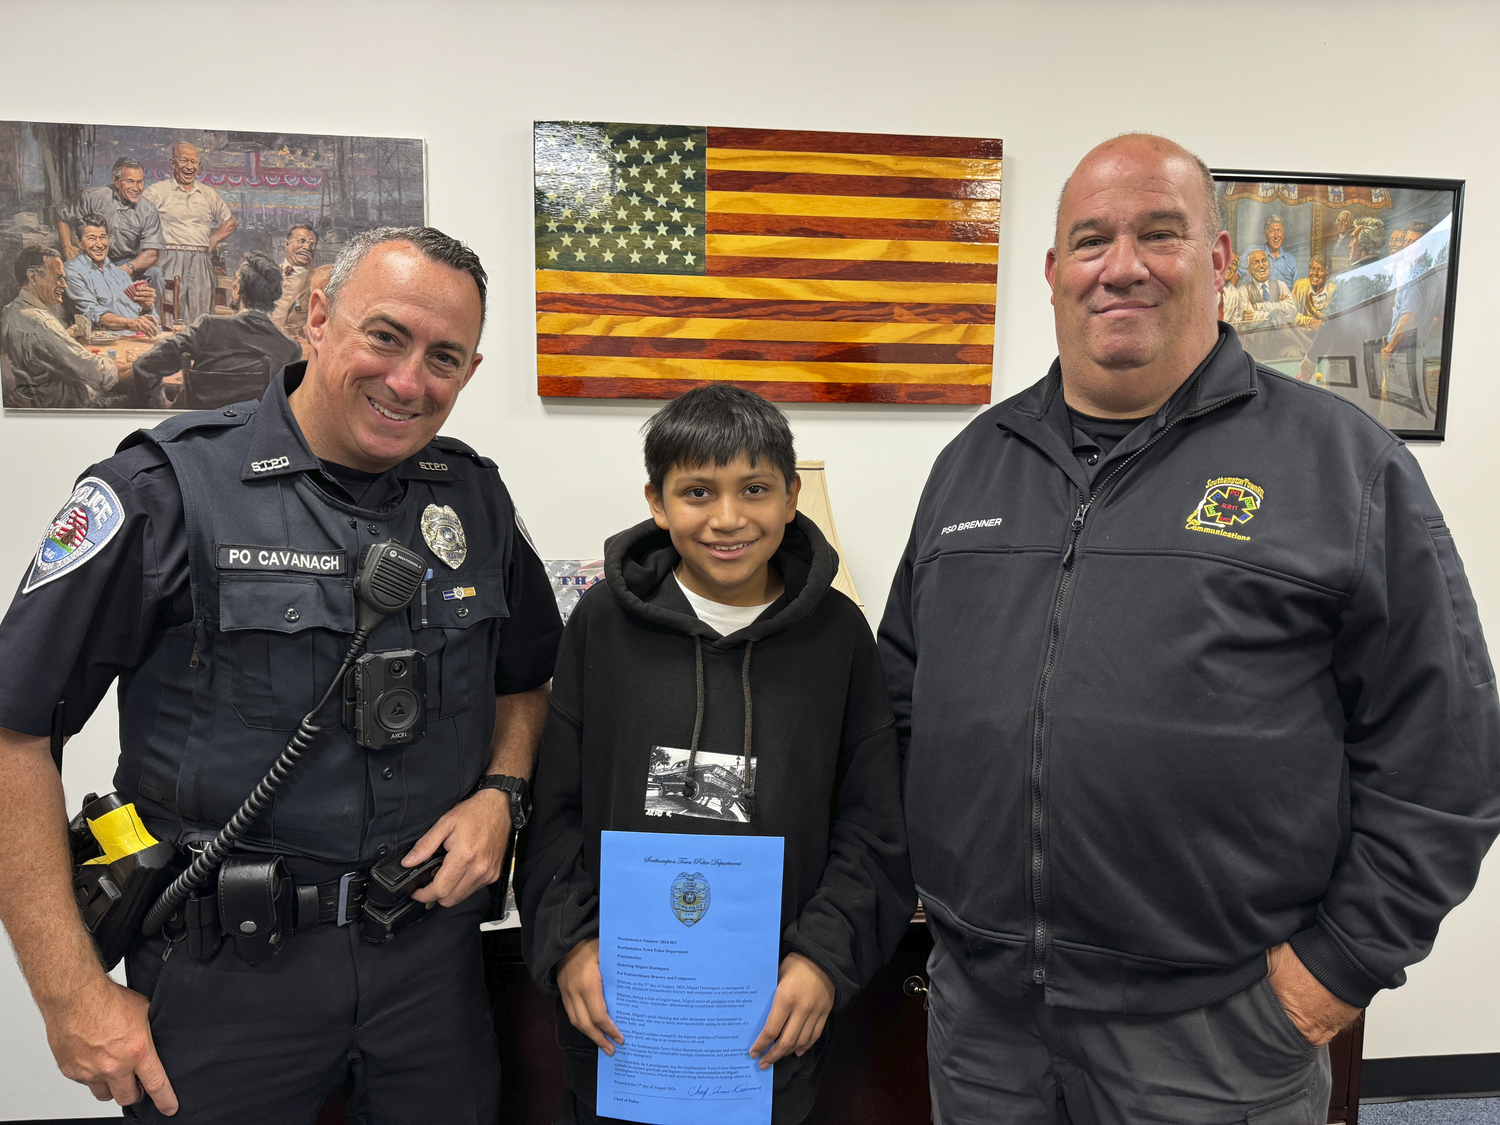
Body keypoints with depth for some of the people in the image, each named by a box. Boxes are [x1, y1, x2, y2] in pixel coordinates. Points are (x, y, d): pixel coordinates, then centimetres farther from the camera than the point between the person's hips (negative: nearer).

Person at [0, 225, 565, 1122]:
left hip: (434, 949, 4)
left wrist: (500, 794, -4)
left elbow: (528, 678, 15)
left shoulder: (476, 495, 2)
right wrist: (72, 995, -11)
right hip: (226, 971, -3)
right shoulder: (169, 487, -12)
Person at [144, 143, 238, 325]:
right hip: (172, 261, -4)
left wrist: (213, 240, 15)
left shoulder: (208, 194, 19)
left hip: (201, 263, 4)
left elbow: (230, 221, 29)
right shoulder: (158, 190, 6)